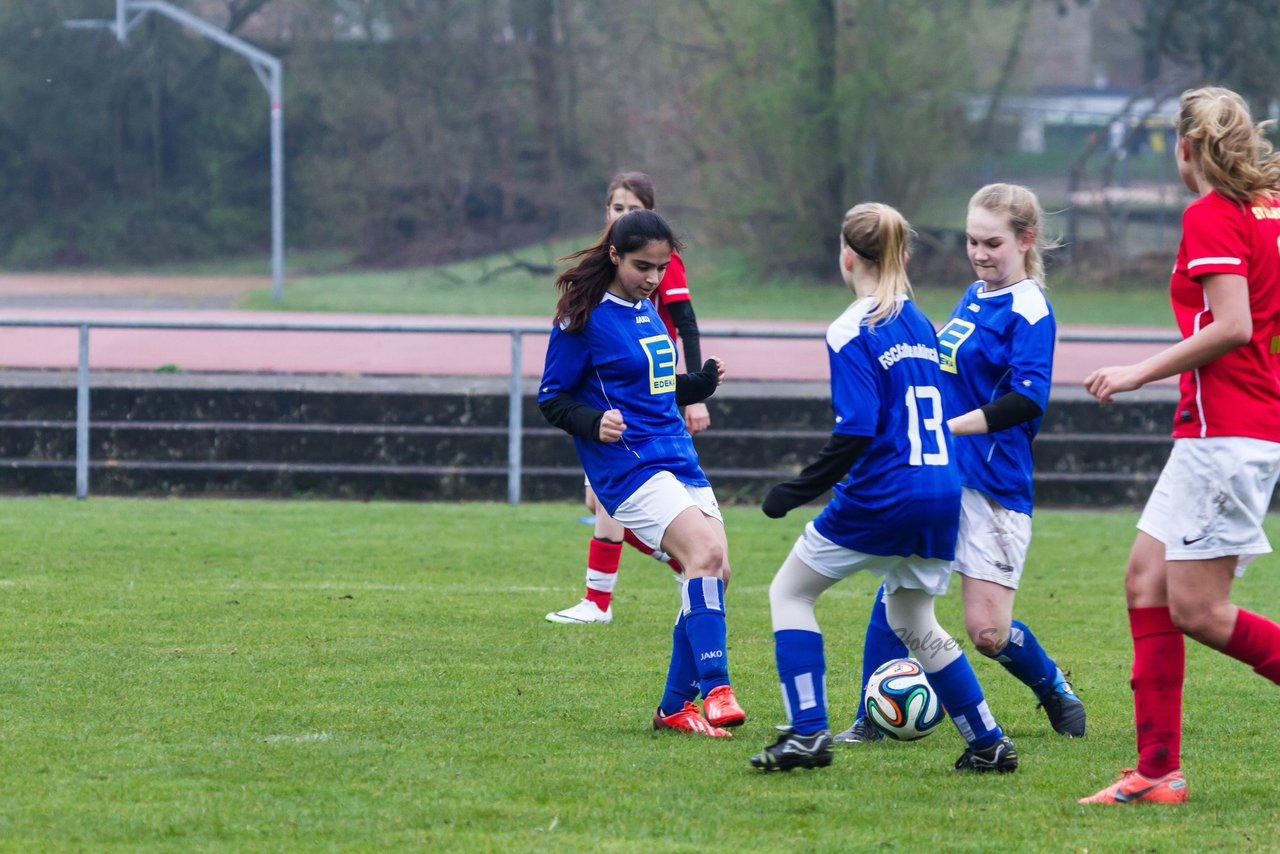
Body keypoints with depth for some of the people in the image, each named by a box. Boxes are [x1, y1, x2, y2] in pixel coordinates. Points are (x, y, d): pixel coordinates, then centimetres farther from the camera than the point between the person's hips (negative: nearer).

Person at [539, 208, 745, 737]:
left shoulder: (647, 312, 17)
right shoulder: (585, 318, -6)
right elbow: (552, 399, -4)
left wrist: (698, 386, 11)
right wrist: (593, 423, -23)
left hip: (677, 456, 8)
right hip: (628, 464, -8)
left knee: (715, 573, 1)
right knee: (705, 554, -26)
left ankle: (675, 708, 12)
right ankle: (715, 689, -30)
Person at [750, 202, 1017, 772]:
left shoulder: (851, 333, -10)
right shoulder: (921, 323, 12)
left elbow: (855, 433, -18)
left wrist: (796, 491, -11)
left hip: (881, 496, -7)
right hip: (942, 493, 7)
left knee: (789, 593, 9)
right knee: (913, 622, 23)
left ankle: (808, 734, -1)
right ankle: (988, 744, 18)